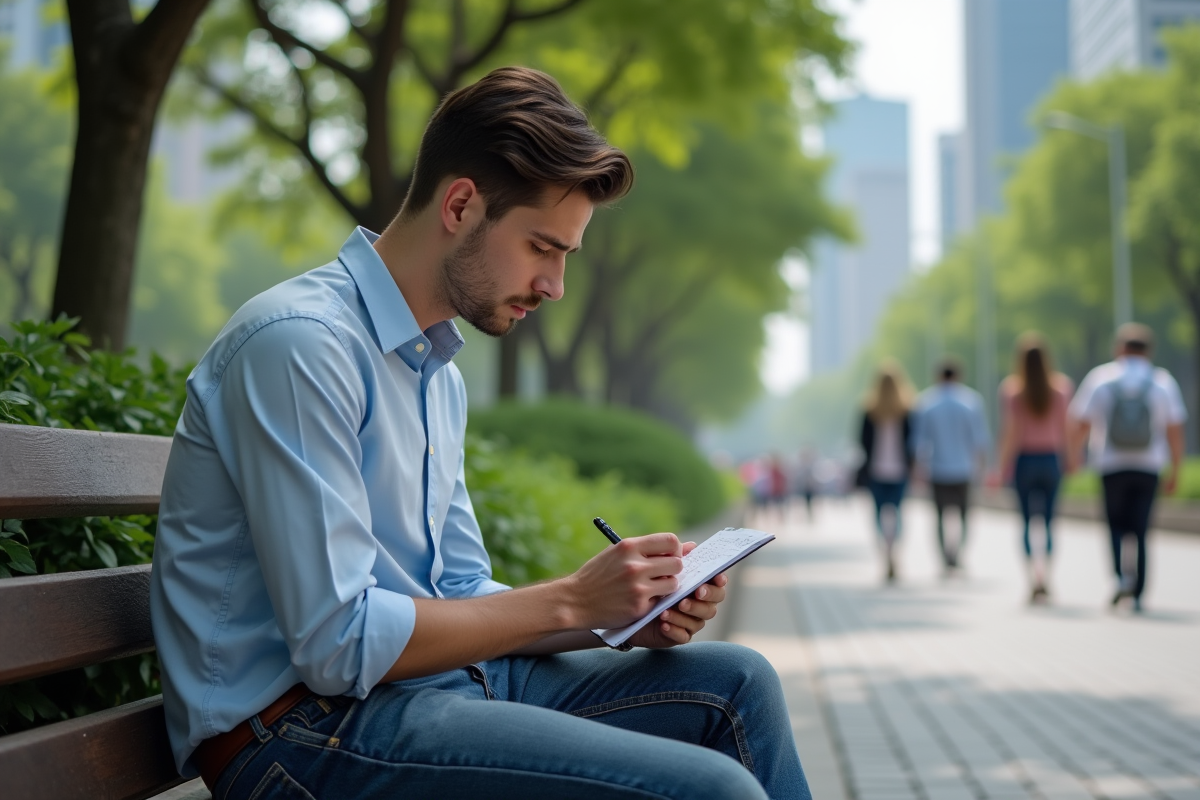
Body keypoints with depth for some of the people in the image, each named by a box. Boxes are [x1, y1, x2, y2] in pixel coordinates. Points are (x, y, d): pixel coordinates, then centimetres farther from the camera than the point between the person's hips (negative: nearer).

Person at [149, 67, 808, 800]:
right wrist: (570, 600, -14)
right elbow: (339, 643, -21)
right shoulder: (300, 343, -16)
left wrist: (630, 617, 0)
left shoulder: (441, 377, 16)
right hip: (305, 730, -10)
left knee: (737, 683, 6)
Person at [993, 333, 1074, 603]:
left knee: (1028, 521, 6)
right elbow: (1066, 428, 1)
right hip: (1051, 459, 1)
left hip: (1024, 459, -1)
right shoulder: (1061, 385, -2)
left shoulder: (1011, 389, -8)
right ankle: (1043, 573, 0)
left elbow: (1010, 433, -10)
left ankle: (1034, 575, -4)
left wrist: (1002, 469, -6)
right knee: (1048, 521, 10)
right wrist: (1070, 460, 13)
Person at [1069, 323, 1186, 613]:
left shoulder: (1099, 377, 3)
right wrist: (1175, 472, 8)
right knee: (1139, 529, 7)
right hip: (1148, 467, 1)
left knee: (1116, 526, 9)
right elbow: (1175, 431, 2)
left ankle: (1122, 574, -16)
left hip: (1111, 466, -1)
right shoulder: (1163, 381, 5)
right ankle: (1136, 595, 6)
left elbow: (1080, 426, 2)